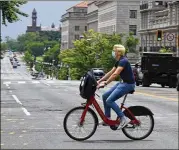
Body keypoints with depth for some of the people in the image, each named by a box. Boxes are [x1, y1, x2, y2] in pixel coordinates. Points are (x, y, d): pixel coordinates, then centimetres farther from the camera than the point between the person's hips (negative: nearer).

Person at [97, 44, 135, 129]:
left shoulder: (123, 61, -19)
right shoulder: (118, 62, 12)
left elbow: (115, 74, -29)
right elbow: (110, 73, 16)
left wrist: (105, 83, -31)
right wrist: (100, 80, 11)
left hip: (128, 84, -10)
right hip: (123, 83, 10)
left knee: (109, 101, -19)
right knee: (105, 96, 7)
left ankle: (123, 119, -13)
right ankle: (107, 119, 13)